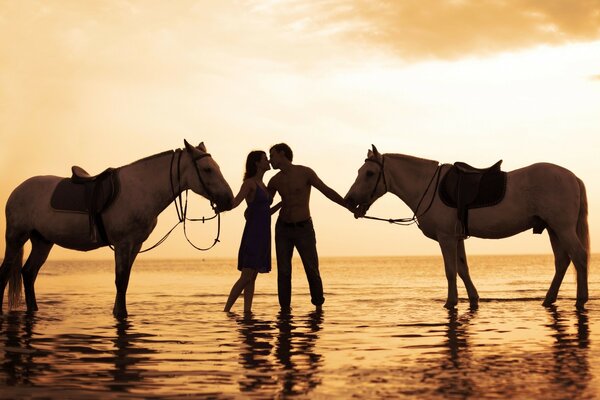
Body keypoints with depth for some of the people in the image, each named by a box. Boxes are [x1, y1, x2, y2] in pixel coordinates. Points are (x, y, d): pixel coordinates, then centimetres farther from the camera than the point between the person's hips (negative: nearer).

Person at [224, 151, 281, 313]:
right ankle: (226, 311, -6)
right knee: (246, 278, -11)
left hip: (263, 236, 8)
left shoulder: (262, 185, 17)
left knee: (251, 278, 5)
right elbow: (234, 203, -22)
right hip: (253, 234, -8)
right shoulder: (249, 183, -8)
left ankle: (247, 312, 4)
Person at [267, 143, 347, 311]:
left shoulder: (305, 172, -8)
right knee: (283, 271, -1)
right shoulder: (275, 181, 4)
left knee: (312, 270, -3)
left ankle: (318, 306, 12)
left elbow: (327, 191, -9)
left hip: (304, 228, -3)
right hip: (283, 229, 3)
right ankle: (285, 309, 5)